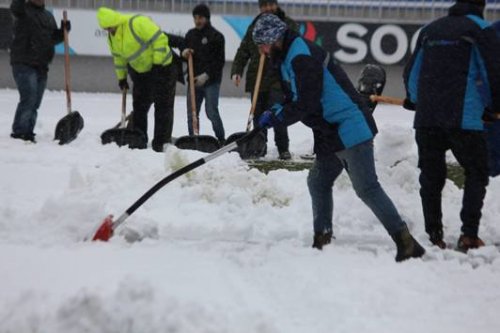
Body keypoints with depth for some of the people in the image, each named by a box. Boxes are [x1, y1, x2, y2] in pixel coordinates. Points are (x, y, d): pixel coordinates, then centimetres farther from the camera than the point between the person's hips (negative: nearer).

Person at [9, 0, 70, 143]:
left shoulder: (48, 16, 19)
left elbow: (54, 38, 22)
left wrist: (63, 30, 3)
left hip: (41, 67, 7)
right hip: (24, 65, -7)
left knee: (35, 103, 8)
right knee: (28, 98, -16)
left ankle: (28, 133, 16)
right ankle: (18, 133, -9)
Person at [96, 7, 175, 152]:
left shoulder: (138, 23, -27)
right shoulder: (112, 37, 0)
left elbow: (160, 39, -28)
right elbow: (119, 58, 15)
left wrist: (157, 63, -25)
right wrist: (121, 77, 16)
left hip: (161, 68, -8)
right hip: (140, 71, 8)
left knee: (163, 106, -5)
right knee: (139, 107, 10)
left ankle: (160, 144, -1)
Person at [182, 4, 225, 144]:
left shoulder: (216, 36, -4)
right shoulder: (190, 34, 13)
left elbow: (220, 61, -7)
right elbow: (184, 50, 23)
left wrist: (206, 75, -16)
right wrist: (184, 53, -2)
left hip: (211, 81, -5)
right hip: (193, 80, 6)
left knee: (212, 112, -10)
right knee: (191, 113, 5)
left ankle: (221, 141, 0)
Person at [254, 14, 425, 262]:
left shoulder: (302, 57, -17)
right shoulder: (289, 57, 17)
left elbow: (306, 104, -21)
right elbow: (295, 99, 22)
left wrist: (276, 117, -8)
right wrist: (276, 111, 4)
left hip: (349, 129, -11)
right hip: (331, 133, 11)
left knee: (367, 188, -12)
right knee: (318, 182, 15)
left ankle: (406, 243, -12)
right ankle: (322, 241, 23)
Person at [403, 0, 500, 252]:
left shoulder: (430, 30, 14)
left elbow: (411, 73, 18)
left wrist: (414, 100, 36)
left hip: (426, 118, 4)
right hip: (464, 118, -4)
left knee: (431, 178, 12)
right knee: (476, 175, 9)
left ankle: (434, 237, 12)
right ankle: (469, 235, 0)